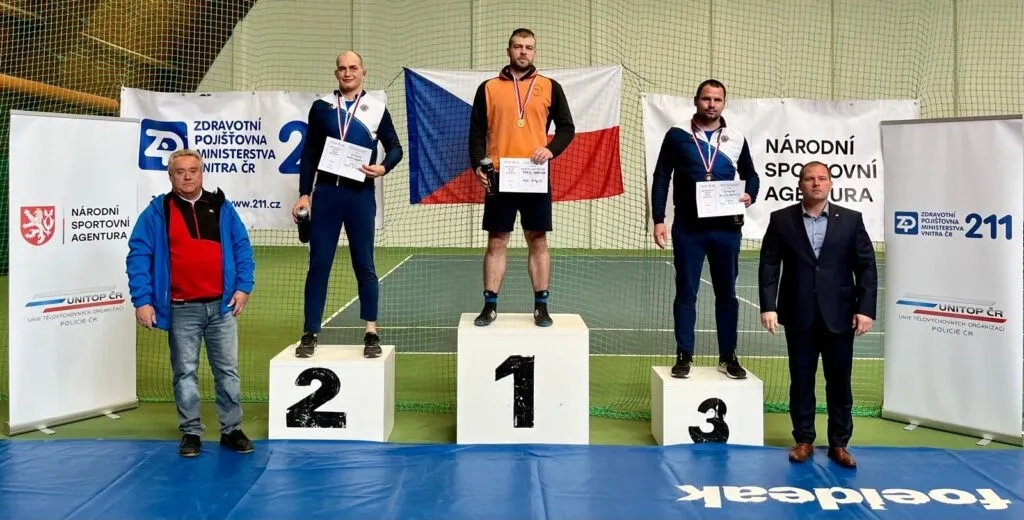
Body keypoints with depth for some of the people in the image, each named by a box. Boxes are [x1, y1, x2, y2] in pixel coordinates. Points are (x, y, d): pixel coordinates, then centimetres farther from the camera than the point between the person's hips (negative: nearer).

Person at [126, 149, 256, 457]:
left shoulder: (222, 208, 6)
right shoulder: (157, 212, -1)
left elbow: (242, 248, 8)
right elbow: (138, 256, -4)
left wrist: (243, 286, -3)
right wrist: (142, 300, -12)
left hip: (221, 305, 2)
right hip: (182, 309, -2)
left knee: (228, 370, 7)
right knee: (185, 372, 7)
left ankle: (232, 430, 18)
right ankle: (191, 432, 17)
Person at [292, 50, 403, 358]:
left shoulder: (376, 108, 4)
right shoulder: (321, 107, 7)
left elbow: (395, 147, 9)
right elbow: (309, 153, 8)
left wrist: (384, 167, -12)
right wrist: (304, 194, 2)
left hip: (360, 194, -1)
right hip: (326, 192, 1)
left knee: (364, 265, 5)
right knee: (318, 264, 2)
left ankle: (371, 334, 12)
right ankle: (310, 334, 9)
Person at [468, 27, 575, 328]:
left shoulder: (550, 87, 7)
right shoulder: (488, 88, 7)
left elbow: (567, 127, 7)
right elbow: (477, 132, 6)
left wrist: (551, 149, -11)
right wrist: (478, 165, -9)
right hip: (499, 177, 0)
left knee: (538, 241, 4)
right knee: (496, 242, 4)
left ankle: (541, 306, 12)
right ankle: (490, 306, 12)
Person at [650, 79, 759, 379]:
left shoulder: (736, 140, 6)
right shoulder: (677, 136, 1)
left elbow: (751, 176, 16)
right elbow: (661, 179, 1)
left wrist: (750, 195, -6)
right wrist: (658, 220, -5)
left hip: (726, 228, 2)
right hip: (688, 227, -2)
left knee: (726, 293, 8)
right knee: (686, 292, 4)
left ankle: (728, 357, 18)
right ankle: (684, 356, 13)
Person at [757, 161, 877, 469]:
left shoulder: (851, 220, 3)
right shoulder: (781, 220, 2)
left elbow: (866, 267, 1)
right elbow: (769, 265, -1)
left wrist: (865, 309, -7)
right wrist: (768, 306, -10)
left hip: (839, 315, 0)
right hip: (799, 316, 0)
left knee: (839, 382, 7)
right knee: (801, 380, 8)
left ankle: (839, 444, 19)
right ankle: (804, 440, 21)